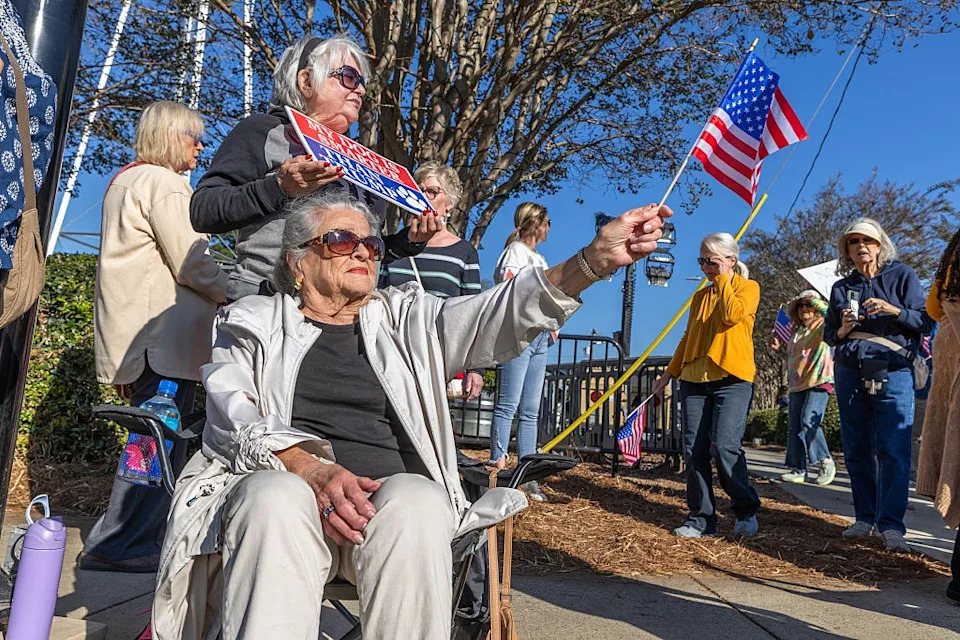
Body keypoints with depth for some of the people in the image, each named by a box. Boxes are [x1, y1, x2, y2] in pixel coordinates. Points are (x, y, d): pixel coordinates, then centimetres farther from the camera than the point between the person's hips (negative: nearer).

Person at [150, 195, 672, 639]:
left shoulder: (405, 320, 19)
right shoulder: (253, 323, 16)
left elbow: (499, 315, 2)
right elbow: (230, 413, -1)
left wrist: (596, 259, -14)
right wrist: (310, 468, -22)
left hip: (390, 499, 2)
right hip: (278, 485, -1)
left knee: (414, 500, -32)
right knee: (275, 499, -35)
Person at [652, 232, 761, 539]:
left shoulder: (748, 287, 4)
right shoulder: (701, 295, 19)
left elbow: (732, 315, -17)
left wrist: (723, 279, -6)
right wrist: (670, 372, 18)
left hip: (732, 379, -5)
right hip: (694, 379, 5)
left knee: (724, 446, -15)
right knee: (694, 451, 0)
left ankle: (746, 511, 5)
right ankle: (701, 517, 9)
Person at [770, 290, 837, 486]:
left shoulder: (823, 327, 0)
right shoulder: (797, 331, 21)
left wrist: (816, 301, -12)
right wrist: (780, 347, 17)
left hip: (819, 382, -7)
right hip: (797, 383, 8)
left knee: (808, 421, -21)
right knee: (794, 426, 3)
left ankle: (825, 462, -4)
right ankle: (797, 469, 8)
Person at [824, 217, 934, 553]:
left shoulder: (902, 275, 5)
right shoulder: (842, 287, 14)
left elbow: (926, 320, 0)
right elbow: (828, 334, 18)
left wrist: (894, 311, -16)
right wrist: (842, 331, -4)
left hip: (893, 372, -4)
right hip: (849, 374, 4)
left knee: (893, 450, -10)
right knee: (856, 451, 6)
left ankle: (891, 526, -7)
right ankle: (865, 518, 16)